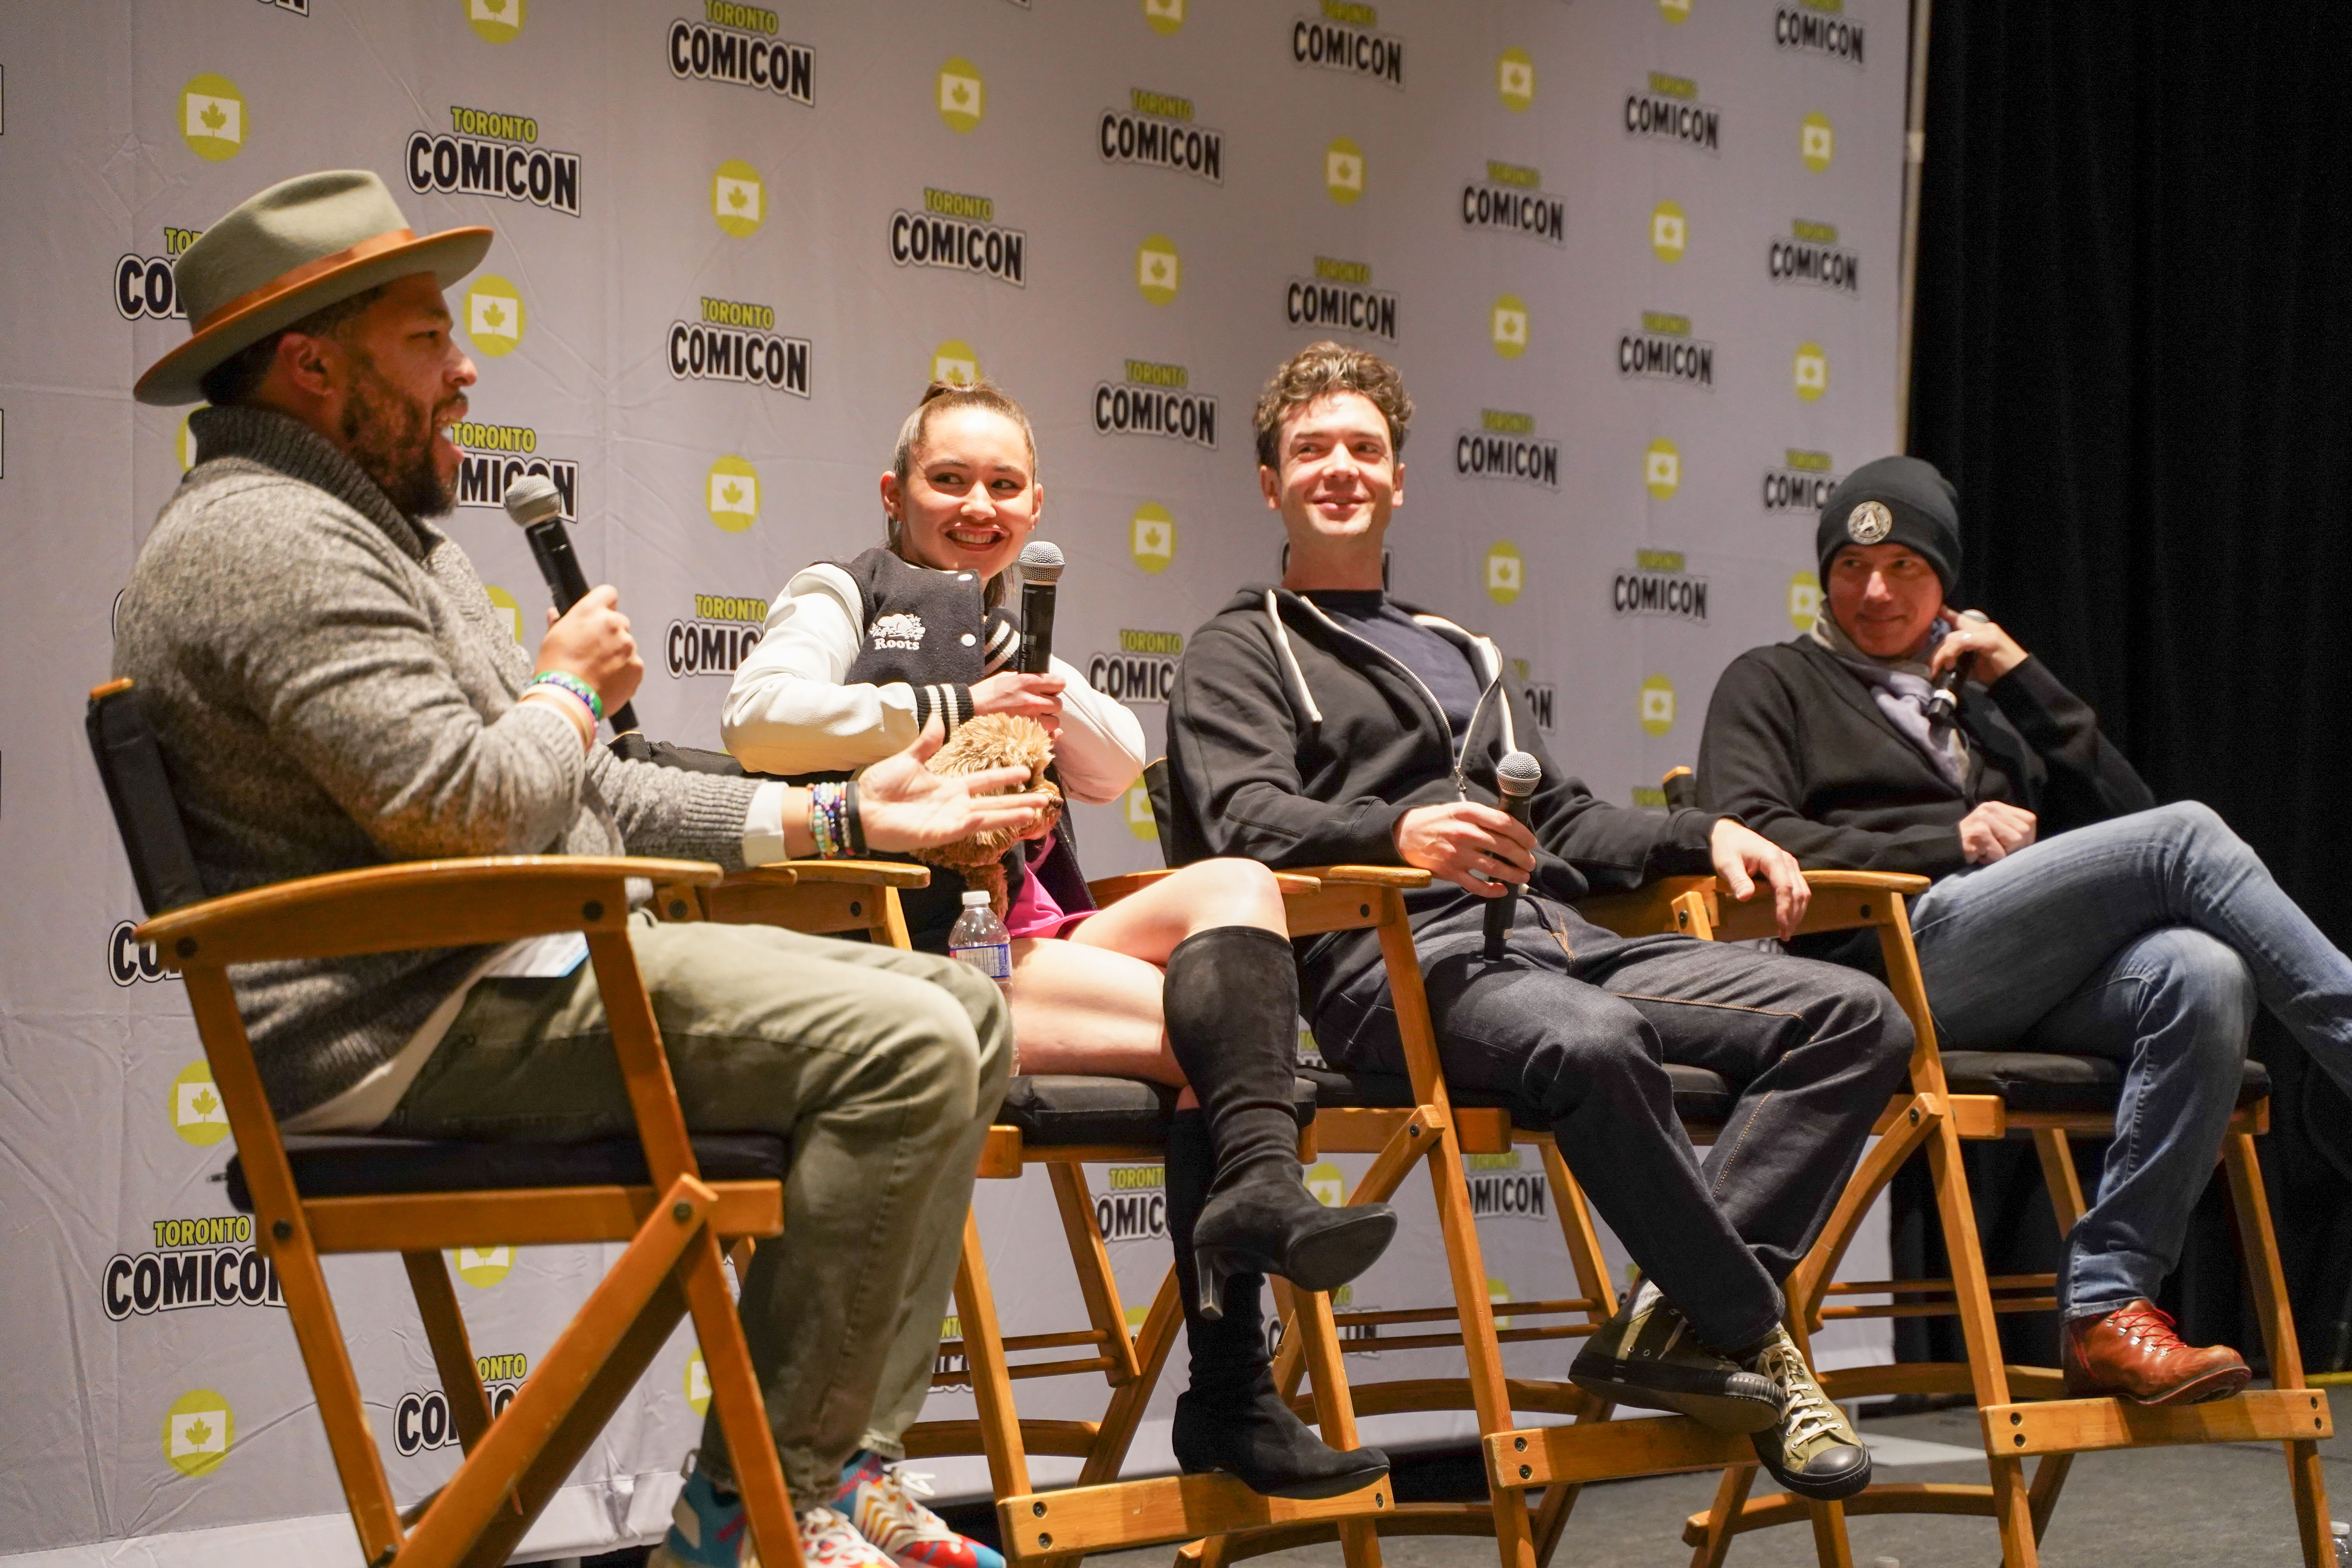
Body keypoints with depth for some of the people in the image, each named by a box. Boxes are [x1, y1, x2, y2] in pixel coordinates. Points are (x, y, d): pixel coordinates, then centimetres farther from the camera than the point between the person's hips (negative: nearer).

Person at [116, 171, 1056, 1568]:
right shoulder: (266, 538, -12)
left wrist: (839, 815, 14)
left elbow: (585, 797, 23)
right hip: (414, 1030, -11)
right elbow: (464, 806, -24)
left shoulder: (384, 530, 24)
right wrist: (572, 682, -3)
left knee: (965, 1010, 8)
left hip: (522, 970, 11)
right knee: (900, 1047, -23)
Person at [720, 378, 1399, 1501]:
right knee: (1217, 1025, -22)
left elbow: (1119, 770, 17)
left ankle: (1255, 1188, -36)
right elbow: (758, 716, -11)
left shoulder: (1009, 636, 32)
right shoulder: (845, 596, 11)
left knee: (1235, 890, -21)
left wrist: (1043, 688, -1)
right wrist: (947, 711, -12)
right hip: (907, 946, -7)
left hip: (1024, 936, 7)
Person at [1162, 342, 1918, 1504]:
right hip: (1401, 960, -7)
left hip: (1560, 939, 7)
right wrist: (1401, 831, -26)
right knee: (1593, 1044, -40)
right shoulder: (1241, 651, 14)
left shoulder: (1462, 654, 35)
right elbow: (1247, 817, -6)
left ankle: (1681, 1321, -24)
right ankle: (1753, 1338, -21)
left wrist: (1708, 836, 15)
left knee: (1857, 1015, -13)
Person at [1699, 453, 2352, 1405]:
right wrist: (1947, 844, -7)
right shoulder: (1774, 683, 20)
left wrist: (2022, 681, 14)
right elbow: (1746, 835, -1)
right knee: (2186, 836, -25)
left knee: (2205, 977, -31)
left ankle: (2105, 1308, -32)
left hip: (2040, 974, 5)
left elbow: (2121, 812, 23)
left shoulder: (1980, 696, 35)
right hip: (1906, 952, -5)